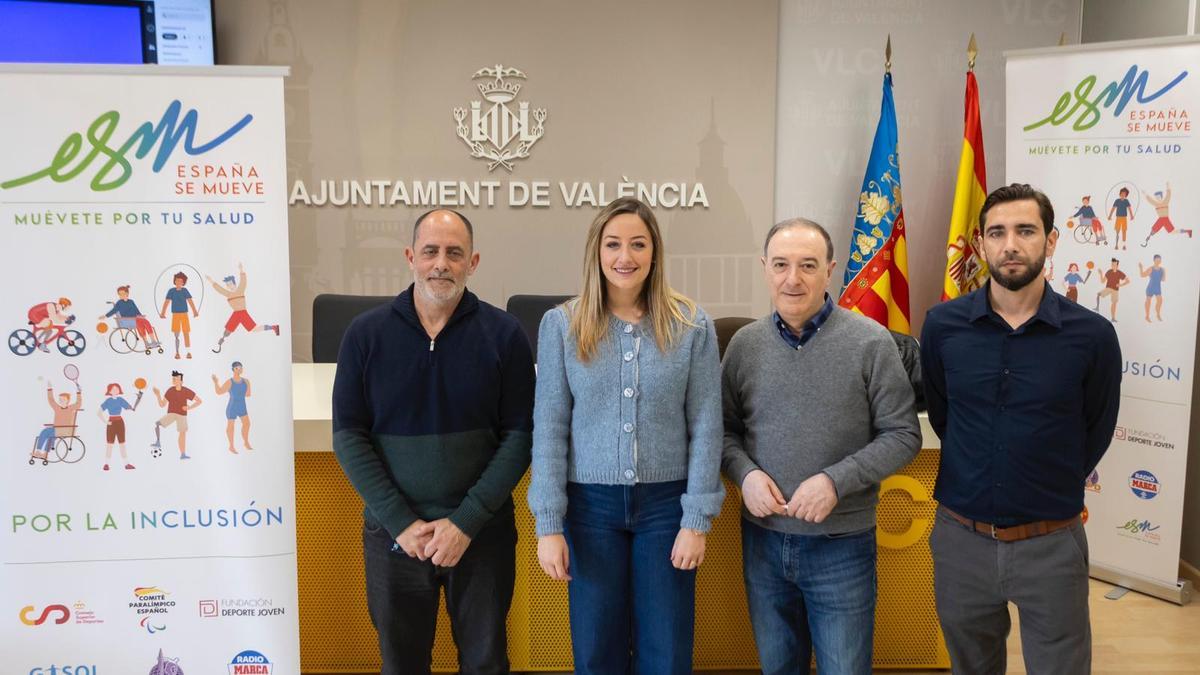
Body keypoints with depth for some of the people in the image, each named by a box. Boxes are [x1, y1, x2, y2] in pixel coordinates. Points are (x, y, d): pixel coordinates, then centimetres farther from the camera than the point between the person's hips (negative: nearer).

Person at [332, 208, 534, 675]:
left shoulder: (504, 334, -4)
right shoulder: (366, 334, -2)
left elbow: (519, 436, -6)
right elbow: (348, 436, -3)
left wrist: (466, 522, -13)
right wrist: (402, 522, -11)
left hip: (483, 530, 0)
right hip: (392, 532, 1)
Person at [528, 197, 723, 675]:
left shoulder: (691, 325, -3)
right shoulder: (561, 325, -3)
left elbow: (705, 426, -2)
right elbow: (549, 428, -3)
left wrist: (697, 519, -5)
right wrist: (548, 523, -7)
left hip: (666, 502, 0)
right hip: (591, 504, 0)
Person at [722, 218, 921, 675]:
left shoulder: (870, 342, -10)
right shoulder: (745, 344, 1)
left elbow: (902, 435, -8)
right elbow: (726, 429, 7)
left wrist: (837, 481, -19)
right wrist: (745, 473, -12)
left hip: (841, 546, -3)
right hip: (762, 540, 3)